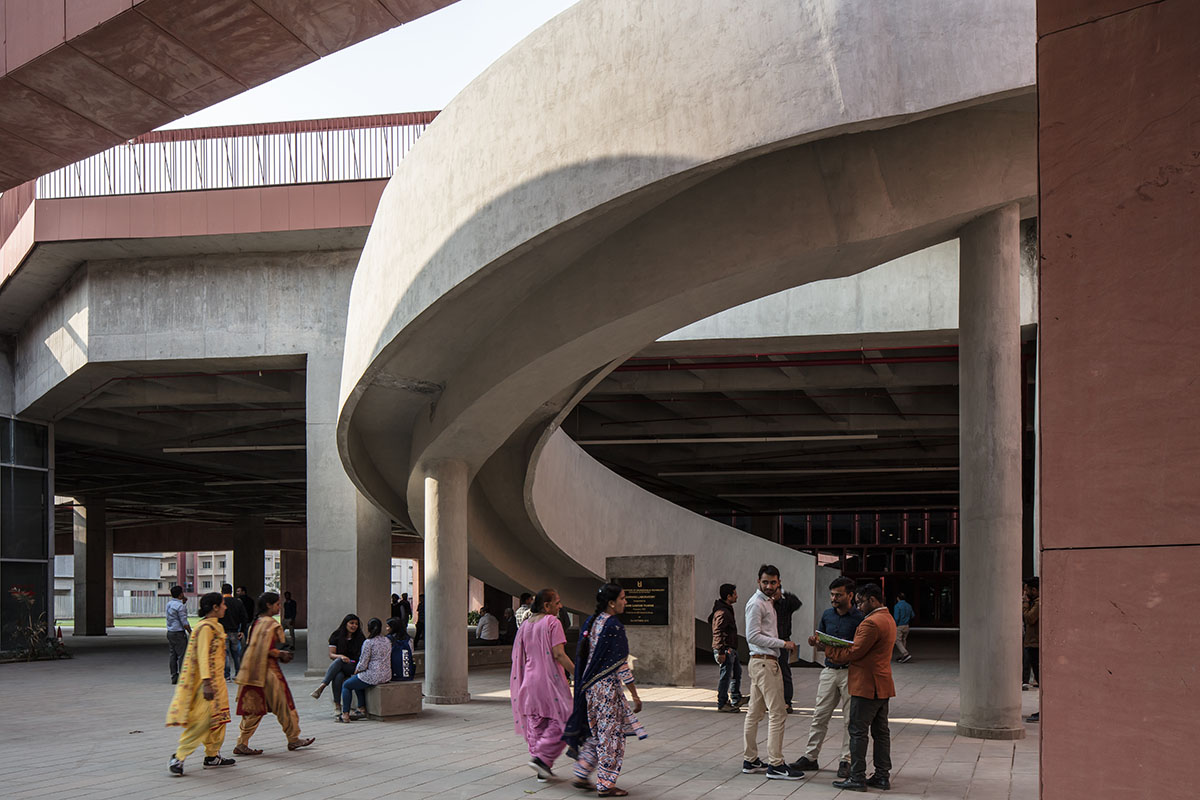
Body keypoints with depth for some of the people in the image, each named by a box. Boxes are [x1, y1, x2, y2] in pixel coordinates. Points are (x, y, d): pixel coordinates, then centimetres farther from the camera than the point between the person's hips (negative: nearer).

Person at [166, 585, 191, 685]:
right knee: (182, 655, -5)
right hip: (179, 633, -9)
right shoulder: (180, 606, -16)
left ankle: (174, 677, 12)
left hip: (170, 632, 9)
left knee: (173, 655, 10)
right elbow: (184, 622, -18)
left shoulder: (169, 604, 9)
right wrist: (190, 632, -9)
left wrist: (184, 602, 20)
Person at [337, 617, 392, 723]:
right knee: (357, 682, 32)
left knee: (346, 685, 14)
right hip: (386, 676, 8)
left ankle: (345, 714, 10)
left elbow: (363, 664, -15)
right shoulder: (387, 641, 7)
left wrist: (356, 670, 7)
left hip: (373, 676, -8)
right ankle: (362, 709, 26)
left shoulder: (369, 642, -15)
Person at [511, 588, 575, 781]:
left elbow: (519, 656, 14)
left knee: (535, 724, 11)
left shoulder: (525, 624, 11)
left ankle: (543, 770, 14)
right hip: (550, 678, -7)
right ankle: (542, 757, -7)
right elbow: (559, 654, -17)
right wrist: (576, 673, -13)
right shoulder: (552, 622, -10)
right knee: (562, 721, 1)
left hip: (530, 679, 8)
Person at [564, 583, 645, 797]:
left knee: (596, 734, 20)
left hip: (589, 687, 8)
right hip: (608, 686, -8)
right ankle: (606, 785, 7)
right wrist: (635, 695, -12)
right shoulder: (613, 627, -17)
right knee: (611, 734, 2)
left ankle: (581, 775, 20)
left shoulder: (590, 622, 8)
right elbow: (621, 666, -17)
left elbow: (581, 656, 13)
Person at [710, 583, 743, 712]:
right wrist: (721, 651, -27)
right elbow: (718, 632, -24)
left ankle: (735, 700, 30)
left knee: (737, 671, 20)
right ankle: (722, 704, 1)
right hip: (725, 650, -11)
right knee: (726, 675, -5)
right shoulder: (723, 612, -20)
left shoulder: (727, 609, 15)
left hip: (731, 649, 11)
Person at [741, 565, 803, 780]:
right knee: (778, 713, -10)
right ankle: (775, 765, -10)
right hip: (763, 663, -10)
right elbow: (753, 636, -19)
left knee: (755, 712, 12)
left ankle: (750, 760, 18)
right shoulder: (756, 603, -13)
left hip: (764, 662, 10)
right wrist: (783, 643, -19)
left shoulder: (767, 602, 18)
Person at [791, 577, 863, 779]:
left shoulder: (859, 618, -8)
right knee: (819, 716, 6)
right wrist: (815, 641, -5)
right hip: (829, 671, 5)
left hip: (850, 671, -5)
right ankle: (810, 757, 12)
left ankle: (846, 761, 10)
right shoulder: (827, 615, 9)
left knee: (850, 720, 2)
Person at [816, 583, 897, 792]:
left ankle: (857, 778, -2)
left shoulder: (872, 622, -18)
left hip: (867, 686, -10)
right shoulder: (888, 619, 15)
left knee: (858, 731, -4)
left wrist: (824, 647, -10)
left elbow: (853, 653, -17)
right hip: (882, 686, 10)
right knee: (880, 731, 12)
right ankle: (882, 776, 15)